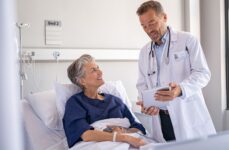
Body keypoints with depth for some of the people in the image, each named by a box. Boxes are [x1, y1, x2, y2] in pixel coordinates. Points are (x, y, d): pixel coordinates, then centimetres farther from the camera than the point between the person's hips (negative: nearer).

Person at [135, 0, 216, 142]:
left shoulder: (188, 40, 1)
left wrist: (181, 89, -25)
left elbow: (203, 73, -6)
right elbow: (142, 84, 15)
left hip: (188, 115, -3)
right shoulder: (144, 52, 15)